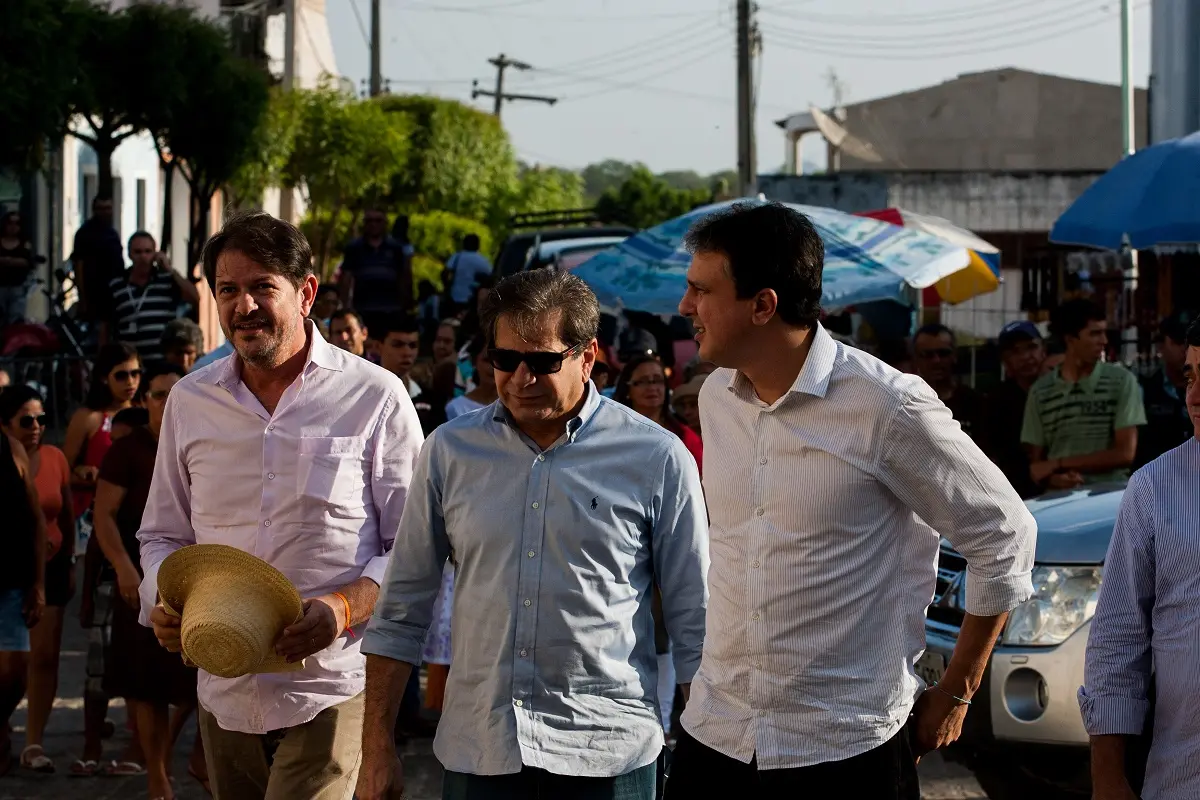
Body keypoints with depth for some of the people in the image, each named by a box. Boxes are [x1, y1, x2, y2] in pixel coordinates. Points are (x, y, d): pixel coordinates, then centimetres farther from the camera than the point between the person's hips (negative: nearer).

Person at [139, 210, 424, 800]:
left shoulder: (375, 397, -2)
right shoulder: (190, 401, 10)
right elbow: (163, 535, 20)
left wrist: (346, 606, -19)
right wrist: (163, 603, -2)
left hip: (330, 691, -4)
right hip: (225, 691, 5)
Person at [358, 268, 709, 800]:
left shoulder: (658, 460, -2)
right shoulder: (451, 450, 5)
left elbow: (694, 624, 2)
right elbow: (402, 608, 9)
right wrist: (377, 751, 5)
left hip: (606, 756, -2)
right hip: (476, 753, 2)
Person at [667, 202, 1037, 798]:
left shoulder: (888, 407, -13)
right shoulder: (716, 397, 6)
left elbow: (1004, 536, -5)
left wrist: (955, 694, -2)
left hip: (847, 748, -5)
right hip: (716, 732, 5)